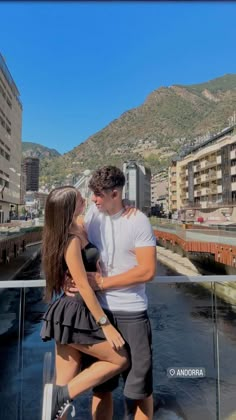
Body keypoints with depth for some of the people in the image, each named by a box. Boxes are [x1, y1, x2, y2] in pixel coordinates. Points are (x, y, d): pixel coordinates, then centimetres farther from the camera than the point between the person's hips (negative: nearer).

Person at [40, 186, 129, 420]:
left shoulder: (75, 231, 8)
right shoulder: (72, 240, -19)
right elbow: (83, 286, -20)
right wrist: (105, 324, -15)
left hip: (69, 313, 9)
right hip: (74, 315, -9)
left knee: (66, 384, 17)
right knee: (121, 360, 7)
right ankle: (61, 395, 4)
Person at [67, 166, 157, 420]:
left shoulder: (138, 221, -12)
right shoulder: (93, 214, 1)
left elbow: (147, 271, -16)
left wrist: (102, 282, -17)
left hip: (131, 312, -3)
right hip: (97, 309, 4)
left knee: (140, 386, 13)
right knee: (100, 384, 18)